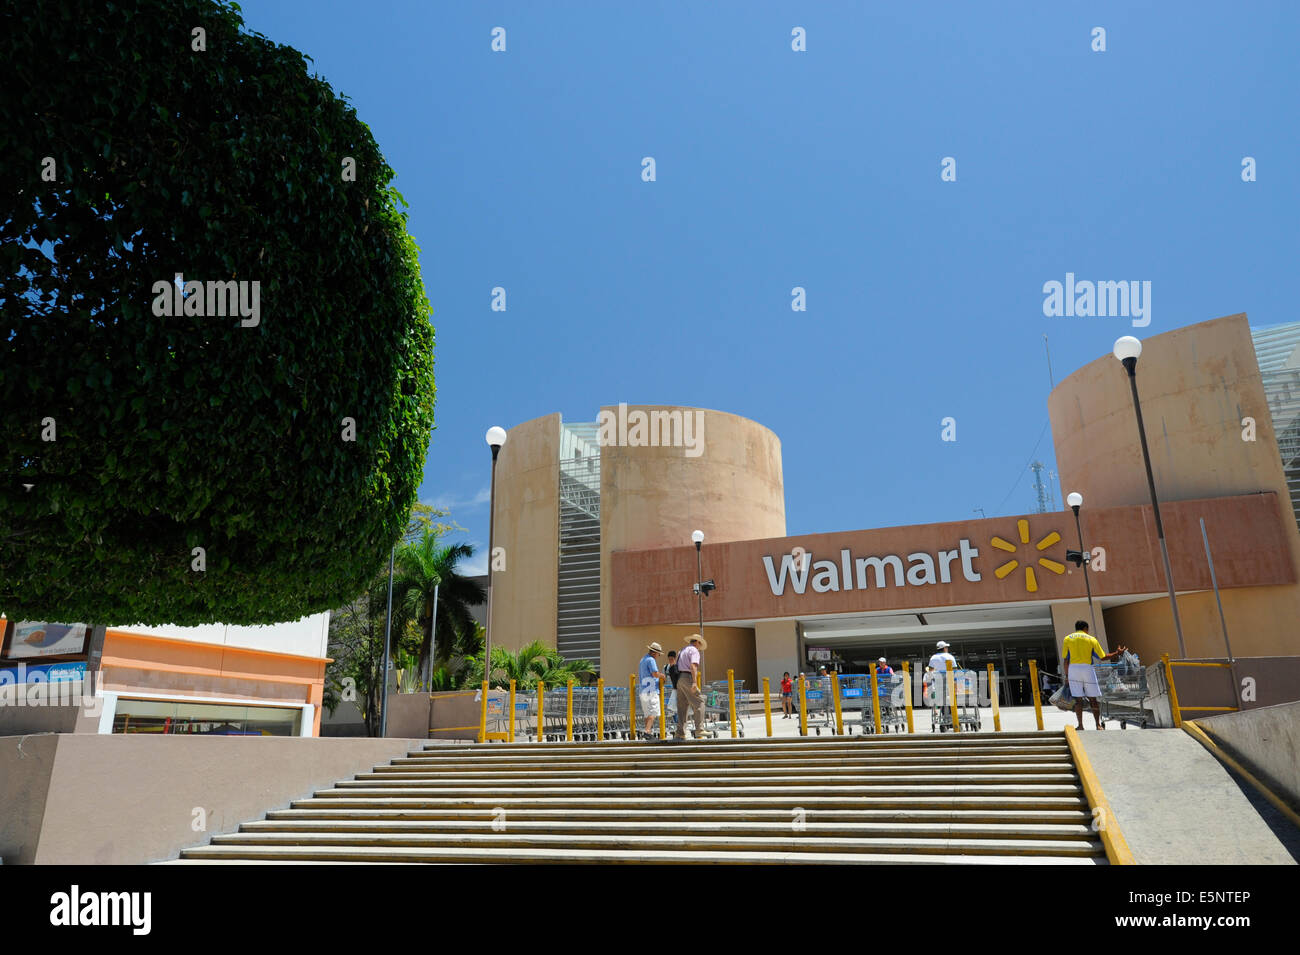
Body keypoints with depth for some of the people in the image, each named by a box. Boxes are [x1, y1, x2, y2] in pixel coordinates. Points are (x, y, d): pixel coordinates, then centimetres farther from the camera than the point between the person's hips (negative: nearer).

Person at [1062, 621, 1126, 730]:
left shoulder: (1067, 639, 9)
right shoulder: (1091, 639, 8)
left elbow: (1066, 660, 5)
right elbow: (1103, 657, 7)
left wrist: (1066, 675, 10)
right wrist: (1117, 654, 21)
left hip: (1073, 668, 0)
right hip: (1087, 668, 0)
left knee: (1078, 699, 3)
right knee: (1093, 698, 9)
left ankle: (1080, 726, 1)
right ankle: (1098, 725, 8)